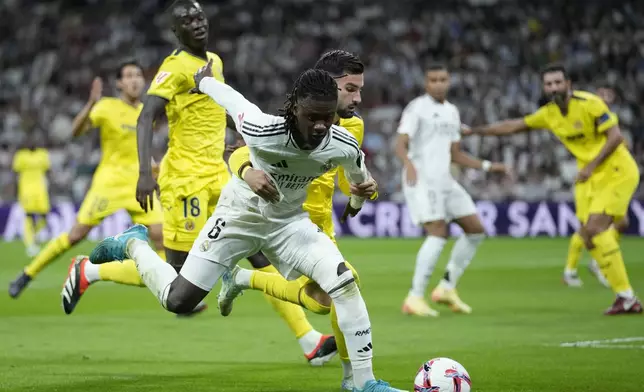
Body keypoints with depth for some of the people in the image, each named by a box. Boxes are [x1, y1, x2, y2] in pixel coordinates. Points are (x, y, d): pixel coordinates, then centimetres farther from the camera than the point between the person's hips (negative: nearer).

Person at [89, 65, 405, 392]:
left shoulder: (344, 147, -24)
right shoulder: (262, 131, -35)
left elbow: (358, 173, 3)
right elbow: (232, 99, -13)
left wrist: (357, 201, 23)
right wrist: (204, 81, 9)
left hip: (289, 219, 3)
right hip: (241, 214, -3)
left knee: (344, 283, -17)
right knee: (177, 300, -3)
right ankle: (133, 245, 27)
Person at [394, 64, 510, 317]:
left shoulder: (452, 112, 17)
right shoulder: (417, 108, -7)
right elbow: (400, 145, -19)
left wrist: (488, 166, 18)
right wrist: (409, 164, -39)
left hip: (444, 180, 8)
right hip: (420, 180, -8)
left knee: (476, 230, 6)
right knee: (439, 233, -21)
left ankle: (447, 288, 15)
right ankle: (415, 298, -17)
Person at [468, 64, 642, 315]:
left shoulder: (589, 103, -17)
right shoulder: (549, 113, 5)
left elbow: (615, 136, -20)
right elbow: (514, 126, 15)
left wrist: (591, 166, -26)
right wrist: (476, 130, 13)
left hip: (618, 172, -8)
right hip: (596, 179, 8)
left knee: (594, 228, -19)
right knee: (589, 237, 1)